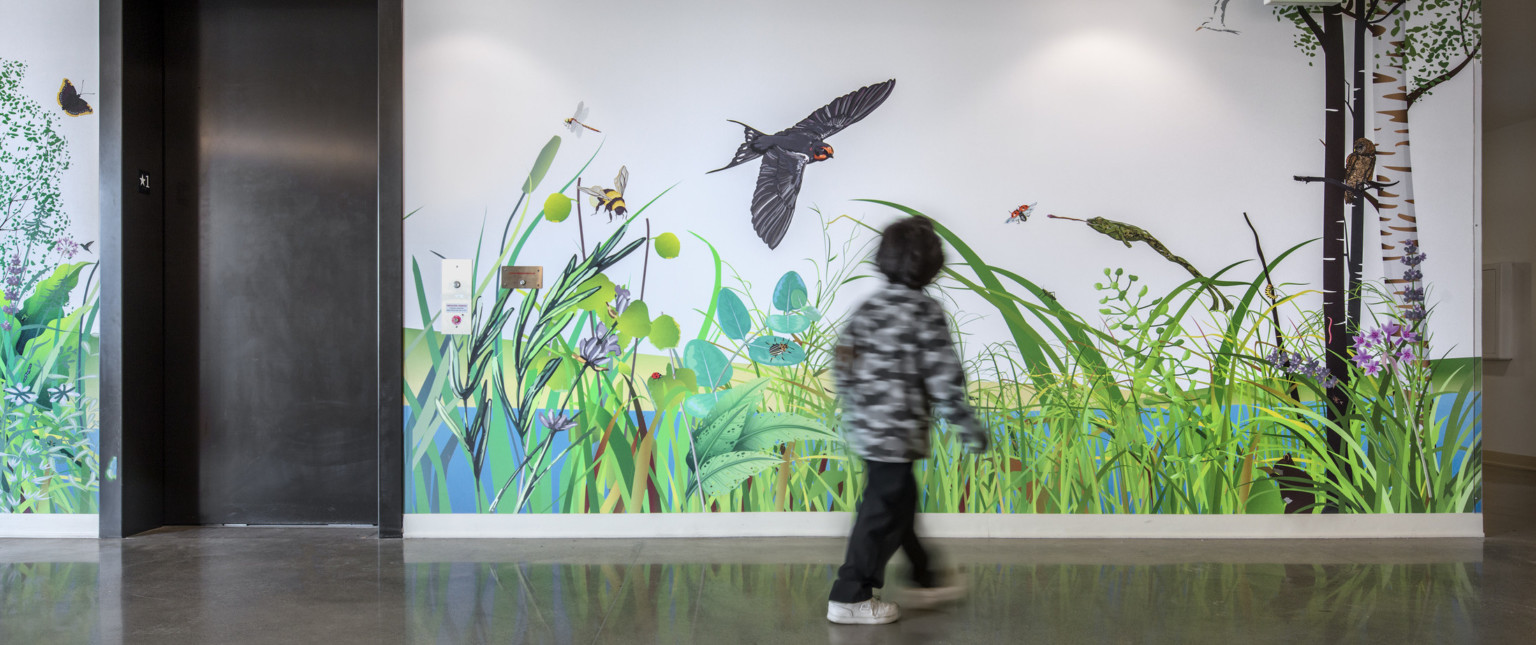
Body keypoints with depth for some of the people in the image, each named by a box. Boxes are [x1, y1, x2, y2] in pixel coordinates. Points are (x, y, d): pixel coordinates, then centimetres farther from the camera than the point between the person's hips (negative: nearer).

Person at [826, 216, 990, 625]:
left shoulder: (869, 307, 6)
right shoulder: (926, 311, -14)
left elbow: (842, 366, 8)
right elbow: (944, 379, -17)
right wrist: (969, 426, -7)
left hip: (864, 427, 8)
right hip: (897, 432, -8)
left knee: (900, 501, 21)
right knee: (884, 513, 4)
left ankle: (925, 580, 37)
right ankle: (850, 599, 13)